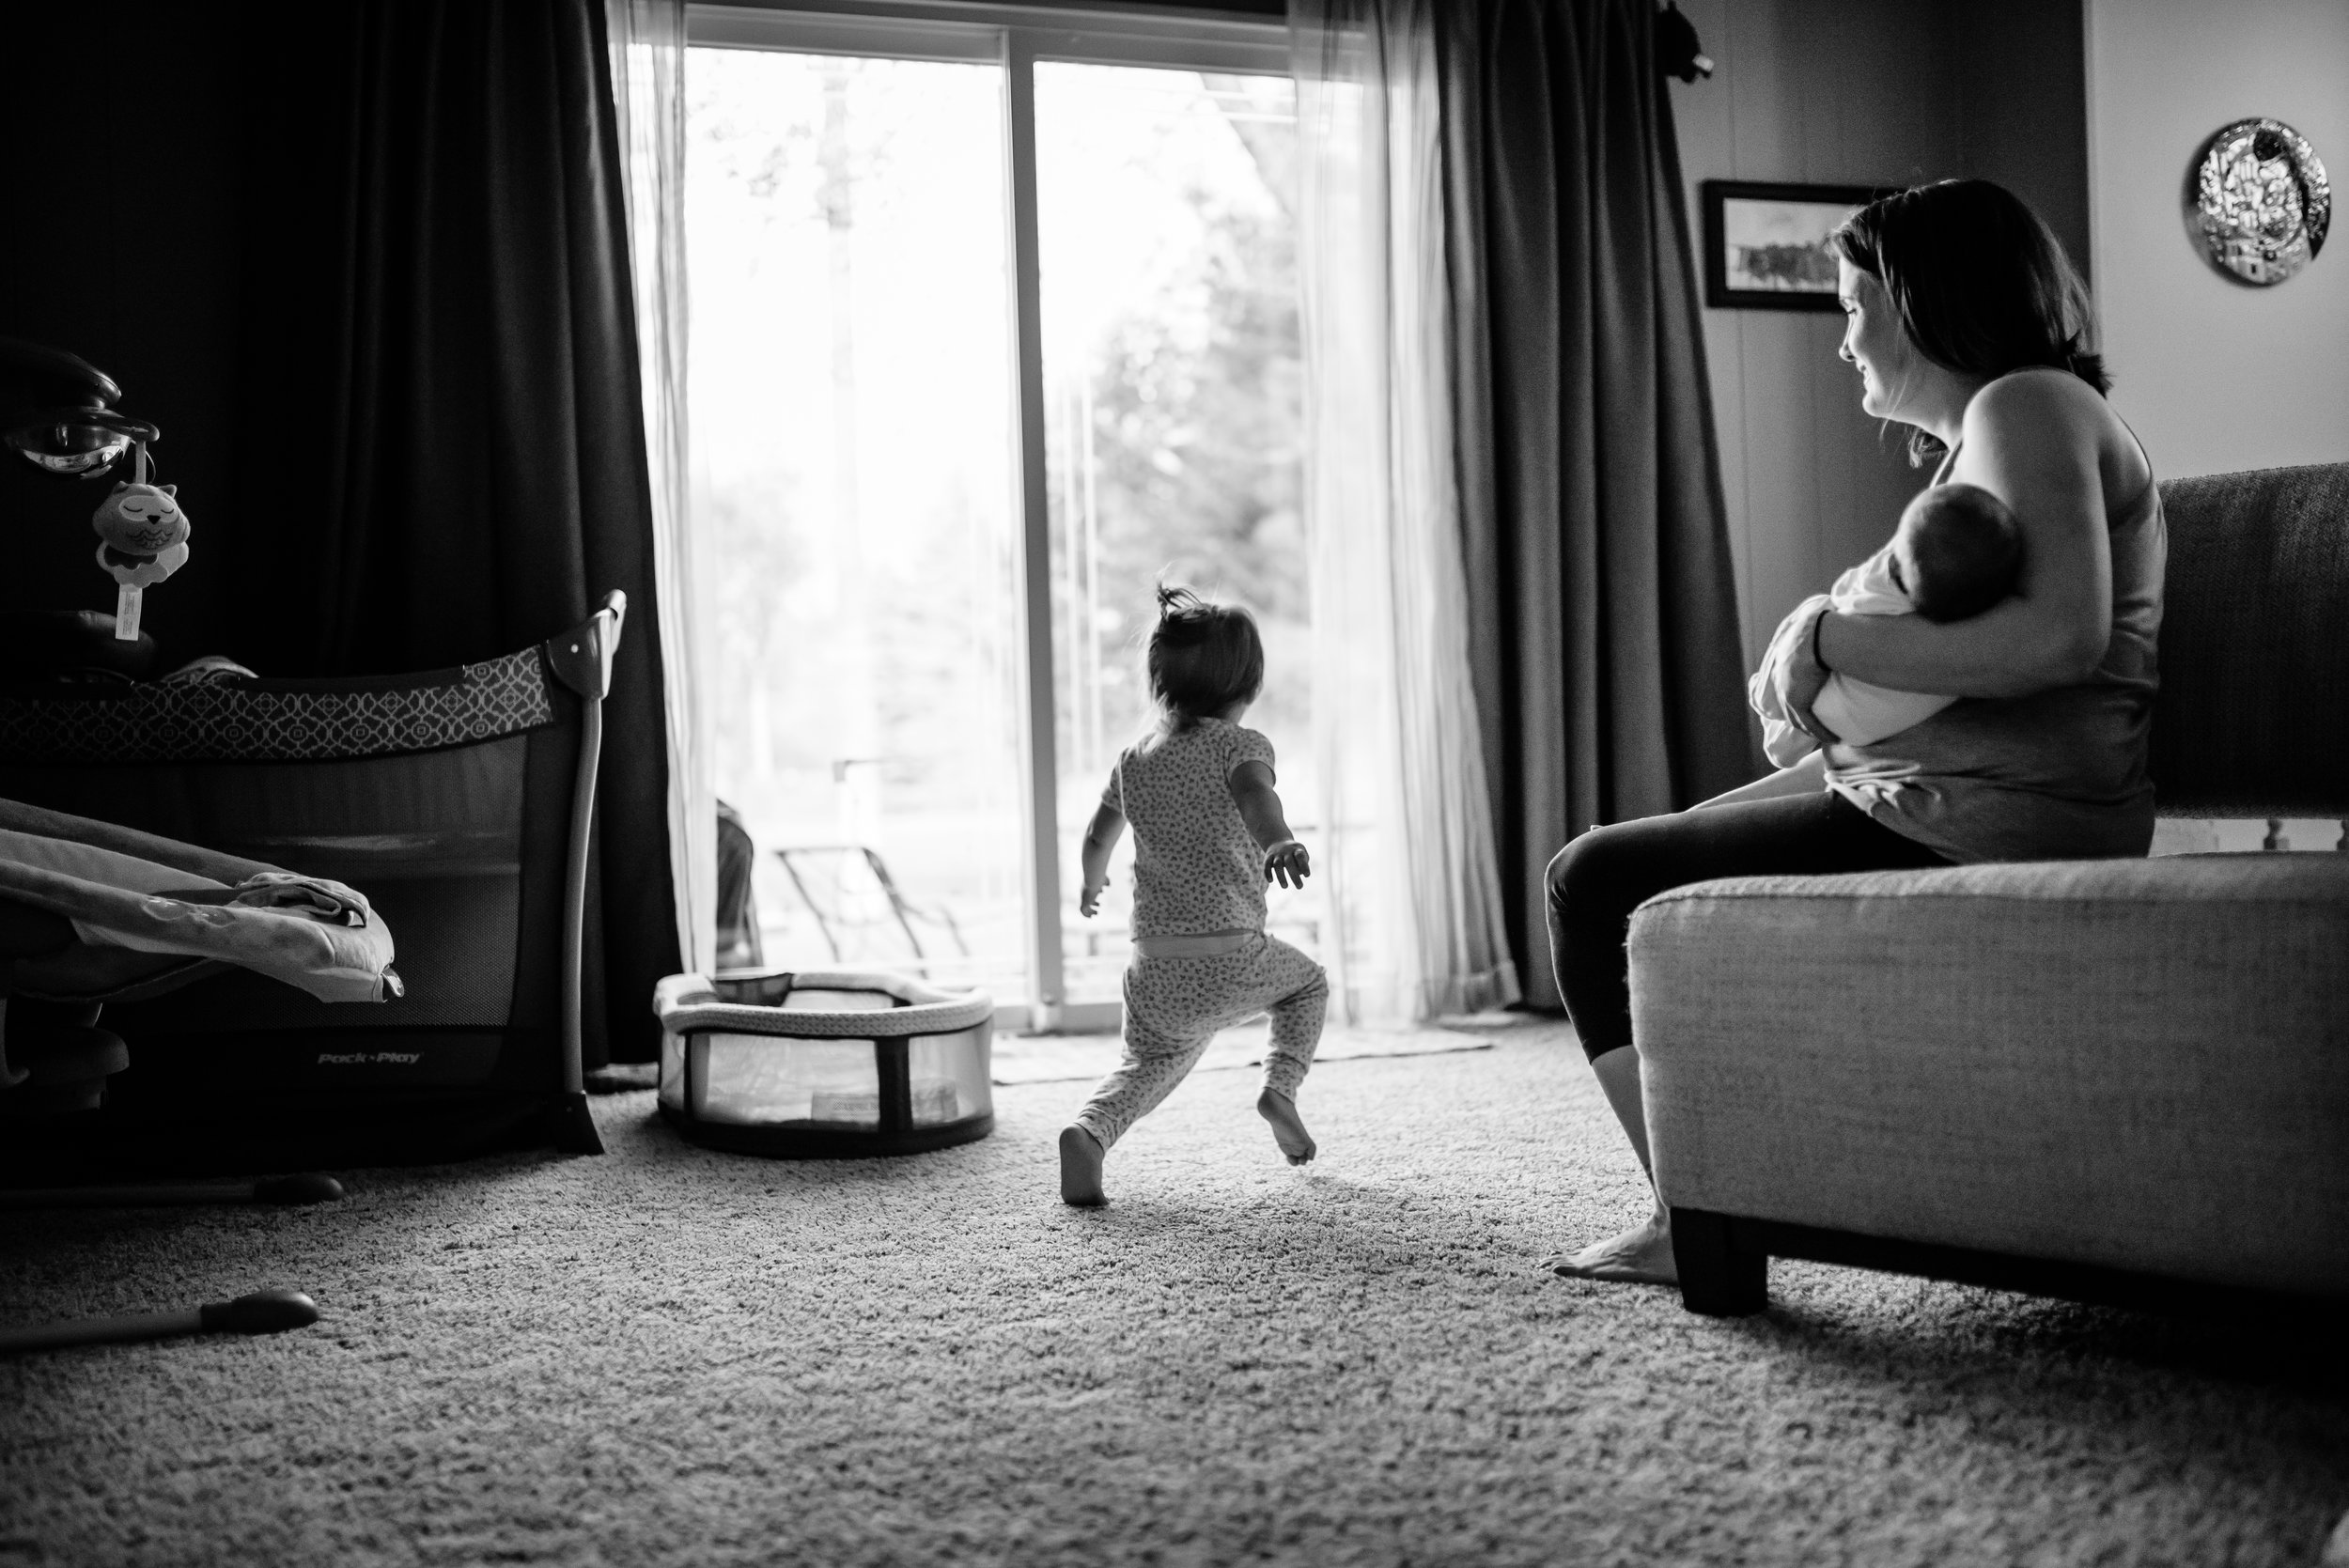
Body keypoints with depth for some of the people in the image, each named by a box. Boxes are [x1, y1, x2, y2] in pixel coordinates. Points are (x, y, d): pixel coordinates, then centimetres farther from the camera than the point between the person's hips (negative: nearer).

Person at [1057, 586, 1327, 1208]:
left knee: (1149, 1062, 22)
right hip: (1233, 961, -4)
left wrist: (1092, 881, 45)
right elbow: (1254, 794, -27)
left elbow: (1098, 837, 24)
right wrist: (1280, 841, -47)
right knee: (1307, 982, 26)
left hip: (1155, 972, 4)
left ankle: (1089, 1130, -6)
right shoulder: (1240, 744, -4)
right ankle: (1281, 1084, 6)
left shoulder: (1134, 759, 11)